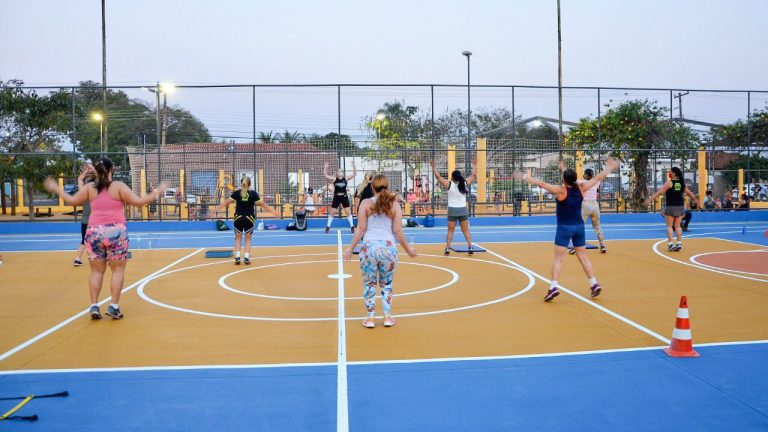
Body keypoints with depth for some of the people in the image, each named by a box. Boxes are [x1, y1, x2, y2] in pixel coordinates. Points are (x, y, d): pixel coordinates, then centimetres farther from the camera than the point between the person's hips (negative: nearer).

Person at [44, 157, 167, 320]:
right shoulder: (118, 186, -4)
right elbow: (138, 202, -9)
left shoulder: (89, 188, 5)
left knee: (97, 271, 10)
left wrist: (57, 189, 25)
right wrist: (158, 192, 0)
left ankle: (94, 306, 6)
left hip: (94, 232, 3)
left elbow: (72, 200, 9)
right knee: (118, 270, 5)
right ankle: (114, 306, 1)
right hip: (116, 232, -3)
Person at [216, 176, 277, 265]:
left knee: (238, 238, 12)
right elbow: (262, 204, -2)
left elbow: (226, 202, -2)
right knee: (248, 239, 10)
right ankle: (246, 258, 4)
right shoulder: (253, 193, -4)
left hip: (238, 218, 1)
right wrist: (272, 211, 7)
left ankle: (237, 257, 4)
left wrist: (217, 209, 8)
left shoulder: (236, 193, -3)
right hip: (249, 218, 0)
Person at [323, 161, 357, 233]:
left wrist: (354, 167, -18)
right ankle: (328, 227, 17)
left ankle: (352, 226, 11)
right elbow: (325, 175, -9)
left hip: (344, 197, 0)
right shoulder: (334, 179, -3)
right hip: (336, 197, 0)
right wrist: (325, 168, -20)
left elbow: (354, 174, -6)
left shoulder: (345, 178, -1)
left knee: (348, 212, 0)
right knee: (331, 212, 4)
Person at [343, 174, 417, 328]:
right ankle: (387, 317, 14)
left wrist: (351, 248, 6)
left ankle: (371, 317, 12)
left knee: (369, 284, 12)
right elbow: (398, 232, 1)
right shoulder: (394, 204, 2)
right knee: (386, 284, 15)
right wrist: (408, 249, 15)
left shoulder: (366, 203, 1)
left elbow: (360, 229, -2)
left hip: (369, 247, -1)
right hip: (388, 247, 1)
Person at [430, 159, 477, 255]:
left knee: (450, 230, 7)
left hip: (452, 210, -2)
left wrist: (433, 167, 4)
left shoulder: (449, 184, -10)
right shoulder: (465, 183, -4)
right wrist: (474, 165, 23)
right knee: (466, 230, 11)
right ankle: (470, 247, 5)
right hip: (463, 210, 2)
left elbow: (438, 176, -5)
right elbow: (474, 175, 10)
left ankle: (447, 248, 2)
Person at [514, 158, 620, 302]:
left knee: (558, 258, -4)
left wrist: (524, 177, -13)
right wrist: (610, 167, 24)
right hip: (579, 226, 5)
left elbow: (542, 184, -19)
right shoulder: (581, 188, -2)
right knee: (583, 257, 15)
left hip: (564, 227, -5)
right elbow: (598, 178, 10)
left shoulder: (561, 191, -15)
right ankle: (594, 284, 16)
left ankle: (553, 287, -14)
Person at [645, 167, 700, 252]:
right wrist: (697, 202, 29)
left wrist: (650, 199, -17)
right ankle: (679, 243, 7)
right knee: (677, 226, 12)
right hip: (680, 206, 5)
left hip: (670, 206, -5)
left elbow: (660, 192, -16)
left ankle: (670, 244, -4)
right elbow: (689, 193, 17)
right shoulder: (681, 183, 7)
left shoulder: (669, 182, -9)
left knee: (669, 226, 2)